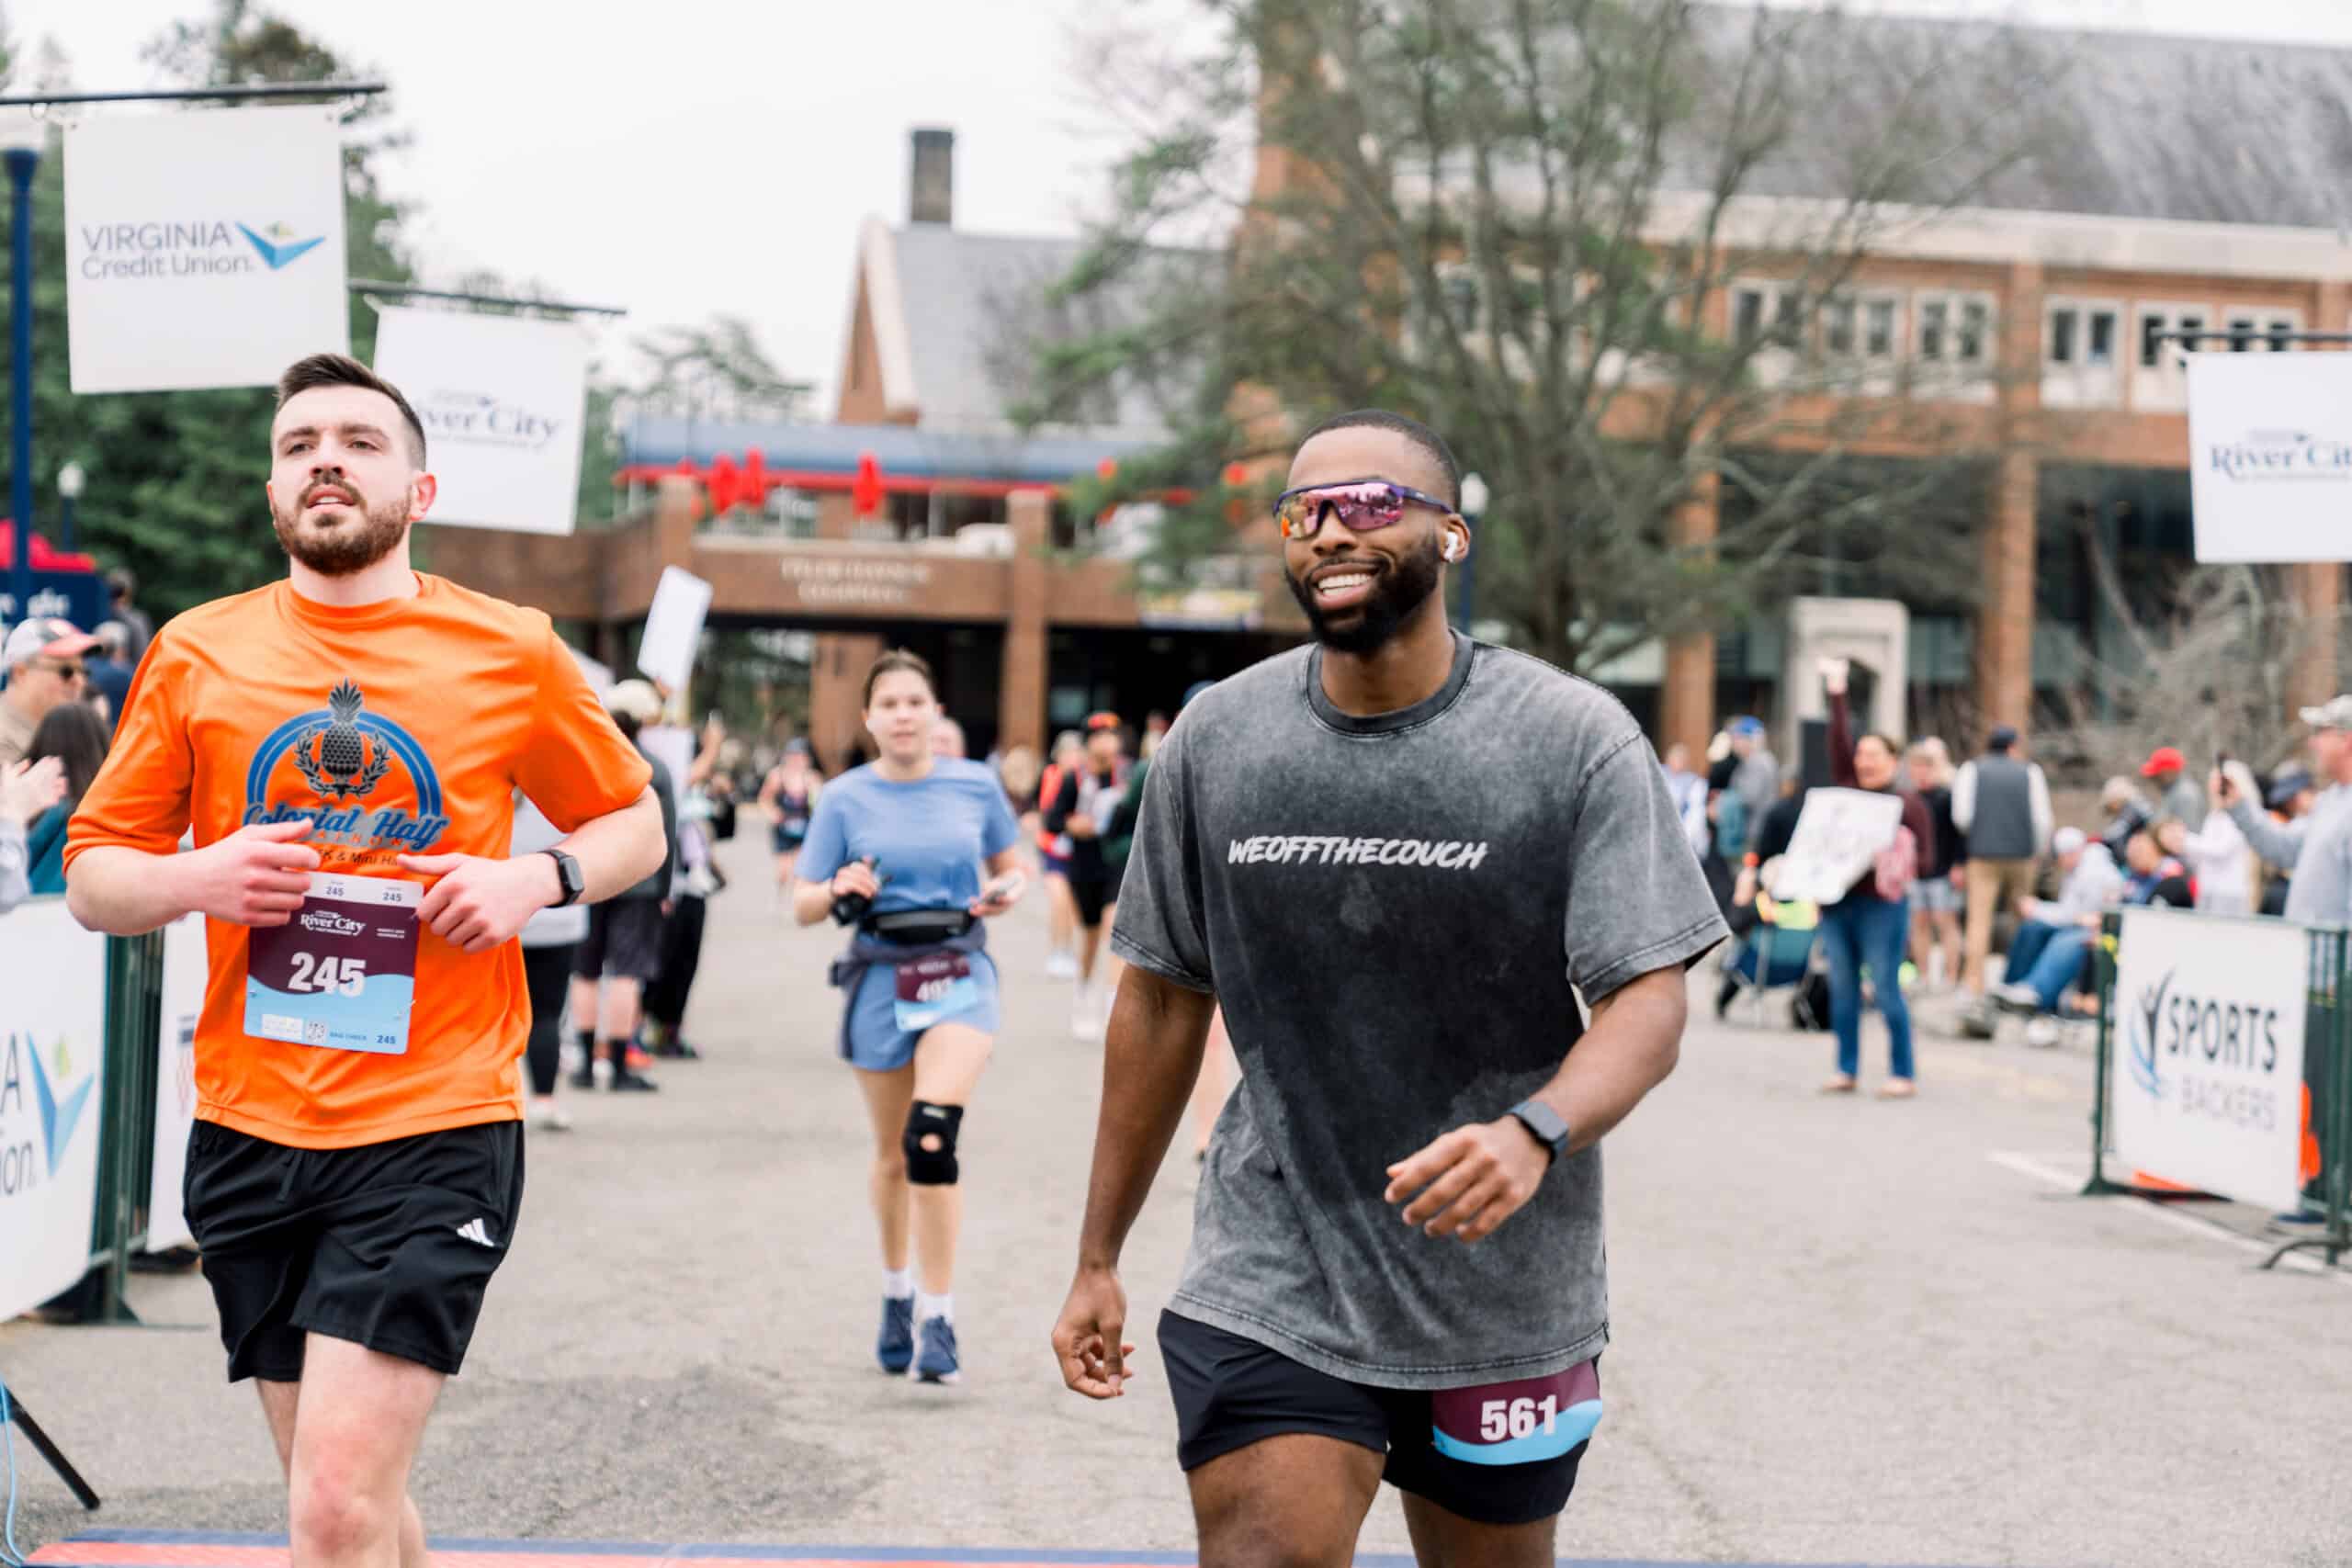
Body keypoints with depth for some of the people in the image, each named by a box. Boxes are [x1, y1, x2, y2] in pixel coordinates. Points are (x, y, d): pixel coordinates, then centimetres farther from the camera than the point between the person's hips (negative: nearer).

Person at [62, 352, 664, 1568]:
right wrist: (196, 879, -11)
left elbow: (633, 826, 13)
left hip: (436, 1134, -3)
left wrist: (537, 879, -8)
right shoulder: (196, 656, 5)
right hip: (247, 1134, 3)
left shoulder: (510, 653, 1)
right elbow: (91, 875, 10)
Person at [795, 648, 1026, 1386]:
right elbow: (802, 906, 2)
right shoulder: (846, 798, 0)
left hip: (960, 974, -1)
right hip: (880, 979, 1)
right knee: (892, 1152, 12)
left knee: (933, 1132, -21)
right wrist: (840, 890, -19)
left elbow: (1010, 867, 16)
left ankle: (938, 1318, -16)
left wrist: (1006, 892, -6)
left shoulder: (976, 785, 2)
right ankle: (896, 1291, 37)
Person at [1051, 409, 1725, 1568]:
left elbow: (1648, 1000, -14)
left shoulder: (1578, 741, -9)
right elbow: (1162, 1001, 8)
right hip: (1267, 1287, 1)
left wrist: (1534, 1133, -35)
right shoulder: (1214, 741, 0)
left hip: (1503, 1296, -1)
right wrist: (1098, 1260, 9)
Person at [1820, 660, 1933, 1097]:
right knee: (1842, 987, 6)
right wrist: (1837, 694, 12)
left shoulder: (1908, 801, 2)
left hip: (1880, 902, -5)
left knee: (1885, 988, -7)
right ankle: (1846, 1070, 13)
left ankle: (1903, 1074, -1)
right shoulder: (1847, 788, 13)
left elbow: (1920, 852, -2)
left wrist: (1892, 864, -19)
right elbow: (1838, 743, 10)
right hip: (1836, 899, 5)